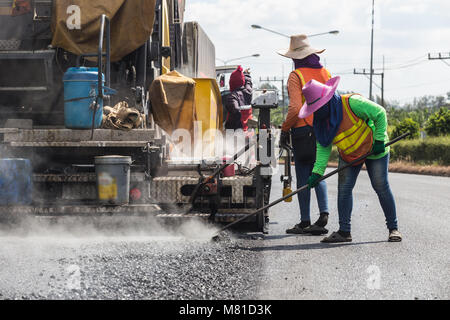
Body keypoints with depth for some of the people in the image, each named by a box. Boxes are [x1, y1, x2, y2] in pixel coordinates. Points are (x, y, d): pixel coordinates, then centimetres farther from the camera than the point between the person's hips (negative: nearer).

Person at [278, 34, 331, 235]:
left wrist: (284, 129, -6)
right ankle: (323, 213, -4)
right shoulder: (325, 73, 8)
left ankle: (305, 222, 3)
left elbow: (295, 108, -17)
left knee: (303, 177, 0)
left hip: (303, 130, -5)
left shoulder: (296, 76, -9)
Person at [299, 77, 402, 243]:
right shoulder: (320, 120, -8)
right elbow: (323, 148, -8)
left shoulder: (352, 103, -28)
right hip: (348, 156, 6)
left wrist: (379, 140, -21)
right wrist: (317, 172, -19)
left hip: (373, 149, -6)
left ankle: (393, 228, 6)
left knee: (381, 187, -6)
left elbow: (380, 113, -22)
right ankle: (344, 232, -2)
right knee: (344, 188, -5)